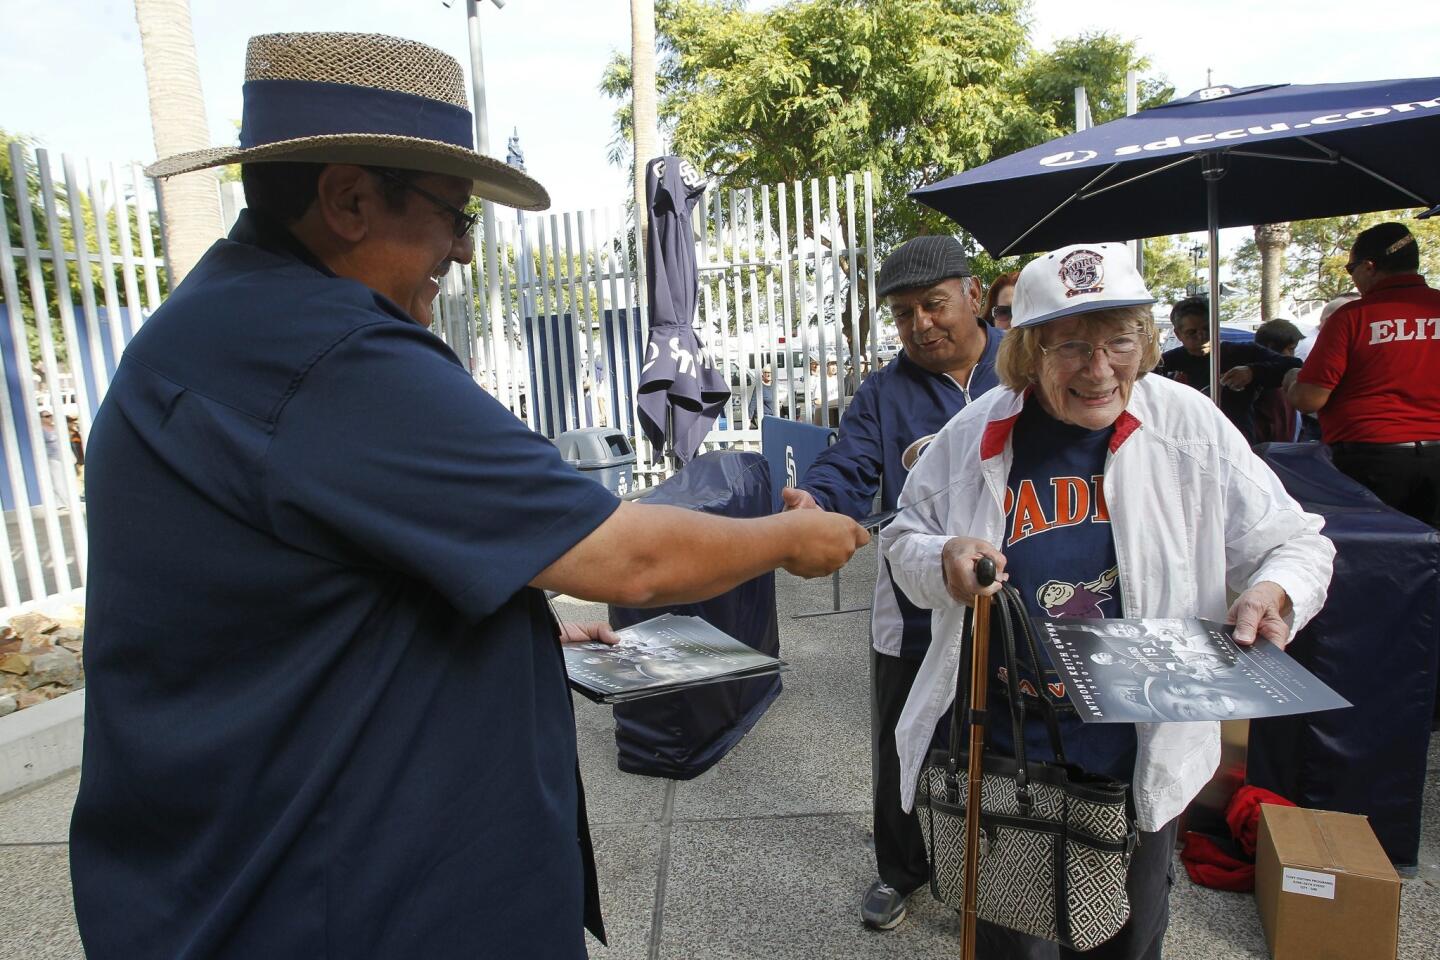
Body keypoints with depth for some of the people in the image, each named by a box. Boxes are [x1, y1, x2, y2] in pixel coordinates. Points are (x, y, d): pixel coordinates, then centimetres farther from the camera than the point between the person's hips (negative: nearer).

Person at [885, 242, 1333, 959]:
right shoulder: (974, 436, -8)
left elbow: (1295, 544, 2)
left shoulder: (1192, 427, -8)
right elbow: (905, 536, 5)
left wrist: (1273, 593, -20)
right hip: (1002, 757, 0)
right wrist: (944, 561, -17)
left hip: (1142, 760, 1)